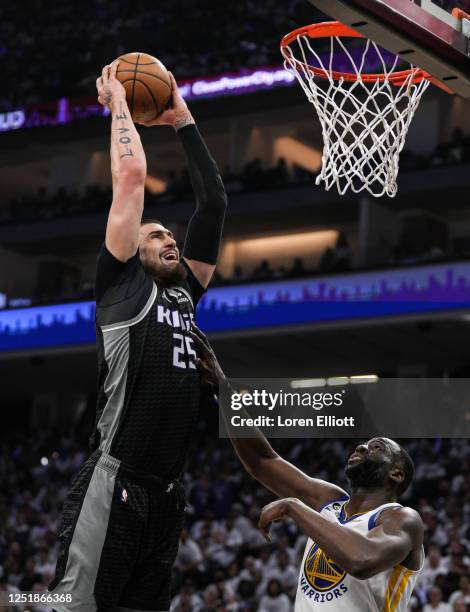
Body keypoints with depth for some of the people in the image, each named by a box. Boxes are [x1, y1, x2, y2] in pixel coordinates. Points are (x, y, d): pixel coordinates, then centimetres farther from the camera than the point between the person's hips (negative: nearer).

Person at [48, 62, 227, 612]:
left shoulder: (184, 294, 20)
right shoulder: (121, 286, 3)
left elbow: (213, 202, 19)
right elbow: (130, 174, -1)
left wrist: (183, 122, 23)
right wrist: (118, 102, 11)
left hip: (166, 493, 8)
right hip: (114, 486, -7)